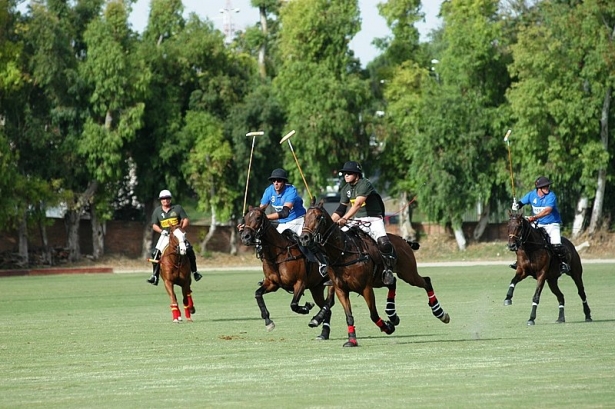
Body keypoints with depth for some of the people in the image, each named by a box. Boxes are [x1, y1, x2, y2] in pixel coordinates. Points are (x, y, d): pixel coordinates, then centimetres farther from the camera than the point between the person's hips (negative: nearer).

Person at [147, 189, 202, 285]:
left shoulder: (178, 208, 3)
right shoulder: (157, 211, 7)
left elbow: (186, 220, 1)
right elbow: (154, 225, 8)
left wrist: (182, 228, -16)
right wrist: (161, 231, -12)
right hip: (165, 236, 1)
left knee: (189, 250, -21)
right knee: (156, 253, -18)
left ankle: (194, 272, -8)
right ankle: (155, 276, -11)